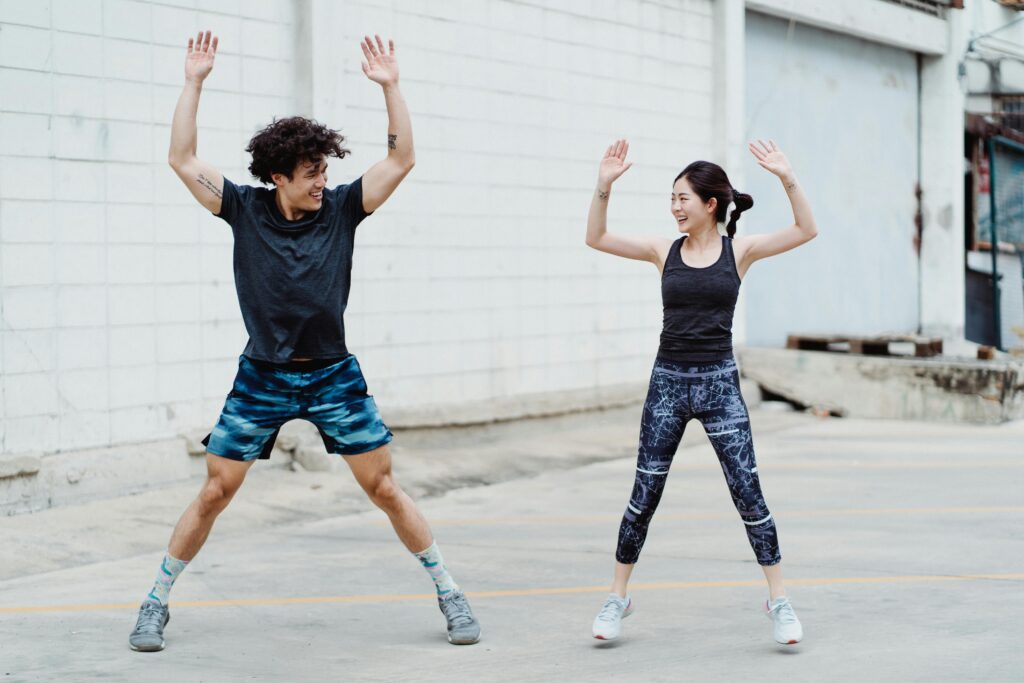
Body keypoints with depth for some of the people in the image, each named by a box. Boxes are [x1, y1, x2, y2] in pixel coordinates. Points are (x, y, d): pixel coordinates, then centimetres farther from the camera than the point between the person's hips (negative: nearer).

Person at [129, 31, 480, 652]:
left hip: (334, 376, 0)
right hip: (261, 378, 0)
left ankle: (449, 594, 12)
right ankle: (157, 604, 14)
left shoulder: (341, 208, -1)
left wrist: (391, 87, -12)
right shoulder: (244, 209, -3)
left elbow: (401, 160, -5)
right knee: (213, 494, 1)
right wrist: (194, 83, -12)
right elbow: (183, 160, -8)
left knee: (386, 490, 1)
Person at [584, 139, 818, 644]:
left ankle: (778, 599, 9)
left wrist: (787, 179, -21)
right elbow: (596, 239, 3)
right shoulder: (664, 251, 5)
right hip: (668, 381, 2)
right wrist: (604, 186, -9)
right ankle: (618, 597, 16)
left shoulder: (738, 250, 0)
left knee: (748, 494, -2)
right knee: (644, 496, 4)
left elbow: (806, 231, -9)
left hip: (719, 383, -2)